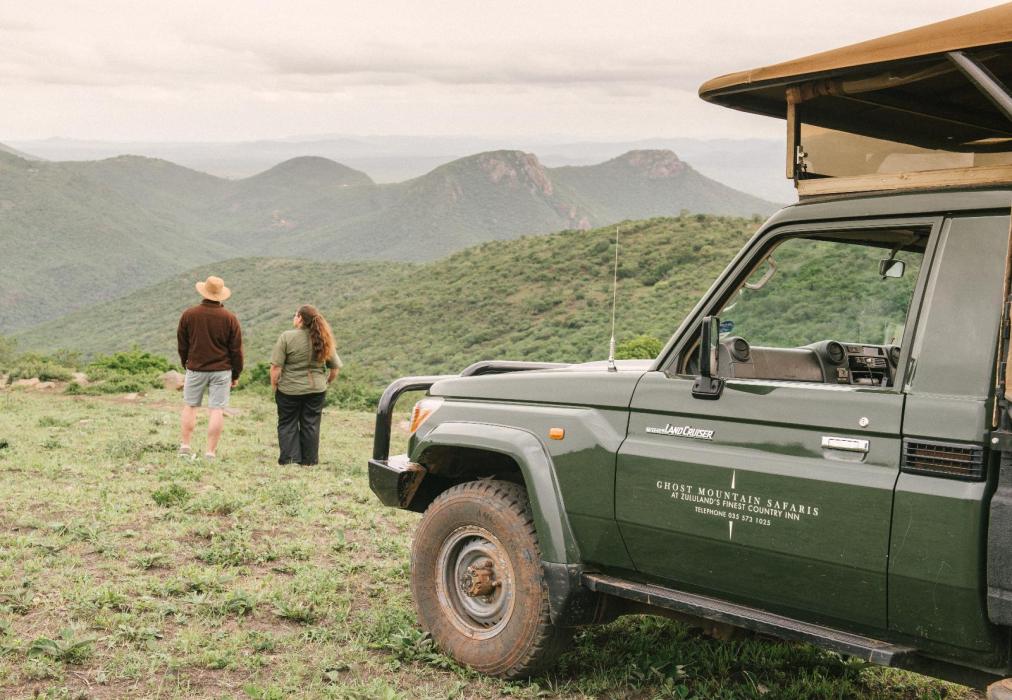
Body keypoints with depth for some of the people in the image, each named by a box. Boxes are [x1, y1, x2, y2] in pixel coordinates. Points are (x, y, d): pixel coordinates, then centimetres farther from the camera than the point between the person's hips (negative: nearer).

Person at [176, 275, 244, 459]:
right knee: (216, 410, 1)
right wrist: (236, 374, 9)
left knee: (190, 406, 15)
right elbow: (236, 349, -1)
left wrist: (185, 364, 23)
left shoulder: (188, 315, -3)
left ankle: (185, 446, 15)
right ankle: (210, 452, 0)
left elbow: (181, 344, 8)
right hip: (221, 370, -1)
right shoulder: (230, 318, -6)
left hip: (195, 368, 1)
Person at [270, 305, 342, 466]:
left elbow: (276, 366, -14)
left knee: (287, 423, 10)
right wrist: (326, 383, 16)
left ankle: (289, 458, 5)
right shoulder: (324, 339, 1)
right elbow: (335, 367, 5)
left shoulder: (287, 337, -11)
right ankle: (309, 460, 14)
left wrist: (274, 385, -2)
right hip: (316, 390, 3)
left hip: (289, 390, -3)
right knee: (311, 424, 10)